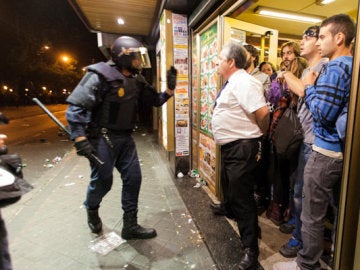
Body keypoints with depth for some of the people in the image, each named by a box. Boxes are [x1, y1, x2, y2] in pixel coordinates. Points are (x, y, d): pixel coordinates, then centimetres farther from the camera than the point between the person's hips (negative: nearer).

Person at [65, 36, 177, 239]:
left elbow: (156, 100, 13)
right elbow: (75, 107, -18)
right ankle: (92, 209, 41)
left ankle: (130, 226, 20)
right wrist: (80, 138, -23)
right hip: (102, 138, -6)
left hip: (125, 138, 7)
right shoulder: (101, 76, -16)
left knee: (133, 179, 4)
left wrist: (170, 88, -3)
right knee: (102, 181, 5)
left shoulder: (136, 80, 6)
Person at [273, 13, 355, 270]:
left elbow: (323, 114, -22)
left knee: (313, 214, 4)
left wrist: (310, 87, -8)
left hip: (326, 151, -9)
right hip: (345, 149, 10)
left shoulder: (335, 68, -16)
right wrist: (316, 86, 11)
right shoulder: (352, 65, 12)